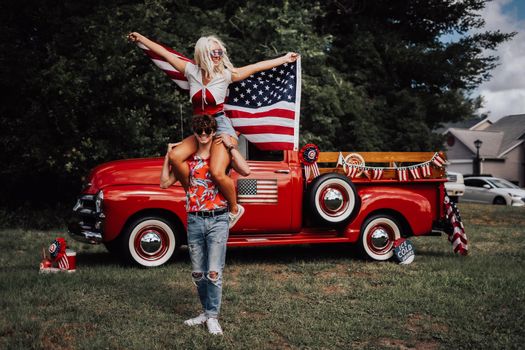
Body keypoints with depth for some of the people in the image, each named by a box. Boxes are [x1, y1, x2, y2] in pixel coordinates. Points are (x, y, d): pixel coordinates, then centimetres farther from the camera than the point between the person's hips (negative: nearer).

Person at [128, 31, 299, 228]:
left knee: (217, 173, -26)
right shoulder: (192, 71, 4)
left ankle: (234, 209, 1)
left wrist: (285, 59, 9)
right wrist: (141, 39, 16)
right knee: (175, 156, -20)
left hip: (221, 127, -4)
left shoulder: (226, 74, -2)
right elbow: (165, 53, 10)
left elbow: (258, 67, 5)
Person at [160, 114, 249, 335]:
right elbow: (165, 183, 9)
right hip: (194, 221, 4)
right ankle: (206, 312, 26)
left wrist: (230, 146, -13)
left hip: (218, 220, -3)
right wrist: (168, 156, 3)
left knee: (214, 272, -7)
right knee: (197, 273, 11)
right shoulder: (188, 159, 9)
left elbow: (246, 170, -16)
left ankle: (212, 317, 5)